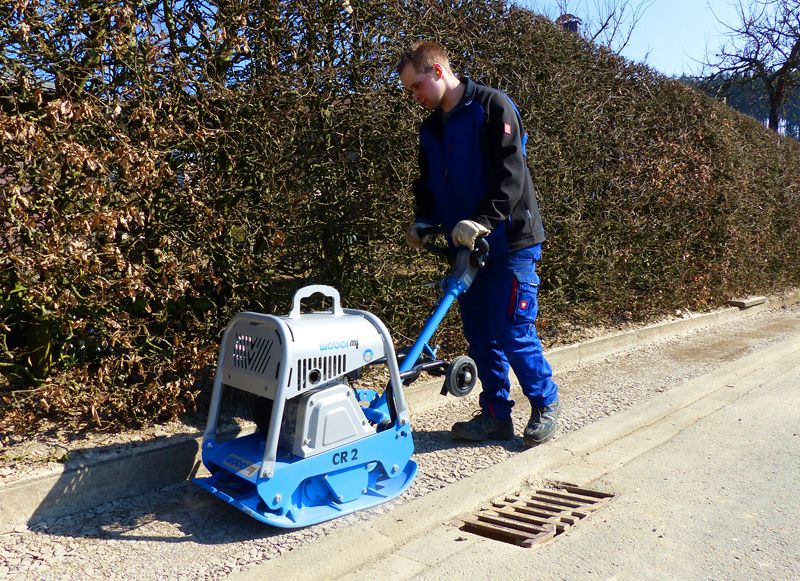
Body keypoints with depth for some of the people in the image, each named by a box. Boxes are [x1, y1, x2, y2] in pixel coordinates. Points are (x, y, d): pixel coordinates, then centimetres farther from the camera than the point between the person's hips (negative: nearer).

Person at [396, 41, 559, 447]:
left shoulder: (492, 107, -9)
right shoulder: (431, 129, 14)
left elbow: (511, 174, -18)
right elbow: (428, 185, 19)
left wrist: (482, 220, -29)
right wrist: (423, 221, 0)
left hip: (509, 242, -7)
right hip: (467, 246, 8)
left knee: (512, 333, -5)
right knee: (479, 335, 9)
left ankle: (545, 404, 18)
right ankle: (496, 415, 22)